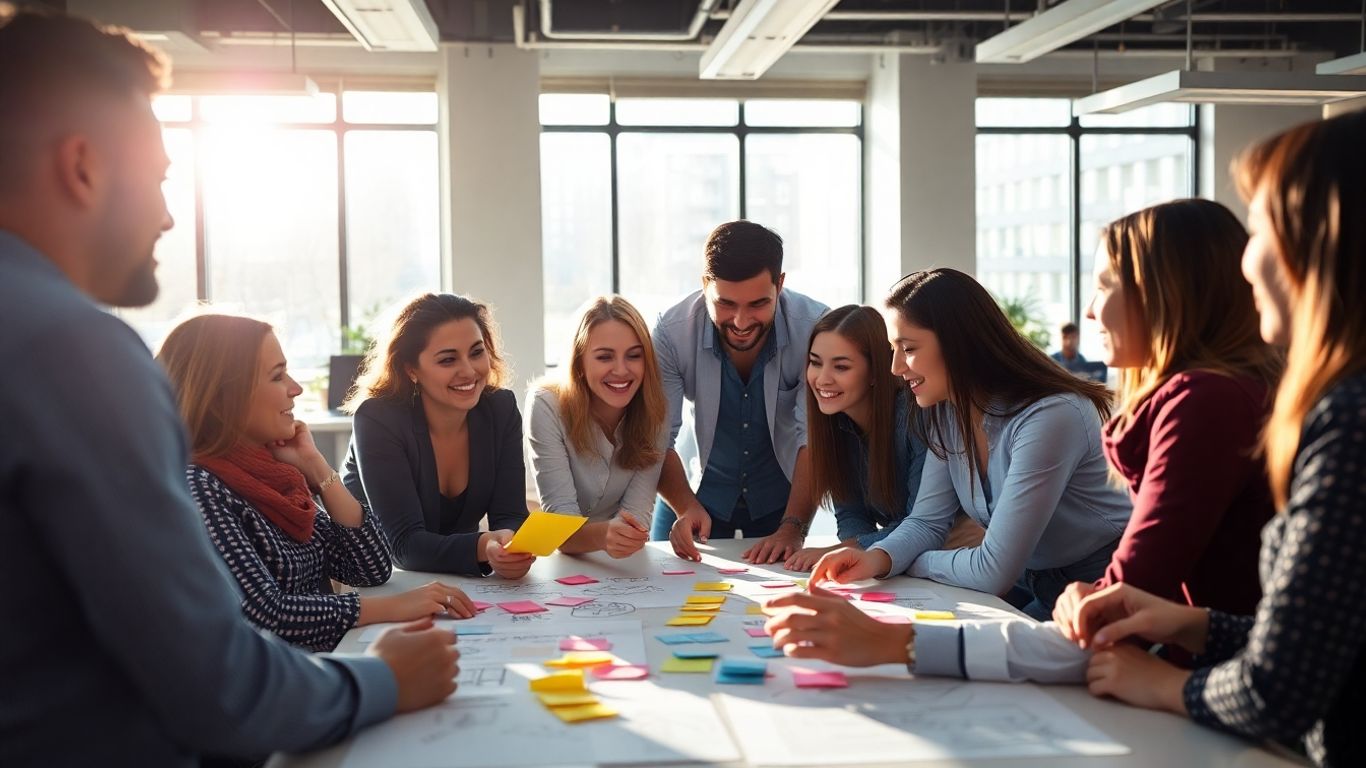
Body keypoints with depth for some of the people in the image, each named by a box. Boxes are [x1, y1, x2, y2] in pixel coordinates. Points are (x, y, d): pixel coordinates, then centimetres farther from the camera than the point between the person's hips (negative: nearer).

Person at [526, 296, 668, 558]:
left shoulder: (654, 412, -6)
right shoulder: (547, 406, -14)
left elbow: (636, 510, -12)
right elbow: (559, 514, -20)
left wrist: (624, 537, -32)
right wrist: (601, 535, -39)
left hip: (627, 562, 2)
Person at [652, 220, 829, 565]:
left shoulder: (813, 327, -25)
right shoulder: (672, 332, -23)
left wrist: (793, 527, -36)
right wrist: (687, 508, -37)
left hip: (780, 494, 0)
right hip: (695, 490, 0)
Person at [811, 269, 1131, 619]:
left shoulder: (1051, 417, -27)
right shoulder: (947, 412, -1)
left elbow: (994, 571, -26)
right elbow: (927, 520, 1)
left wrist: (909, 563, -11)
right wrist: (878, 558, -20)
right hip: (1028, 585, 7)